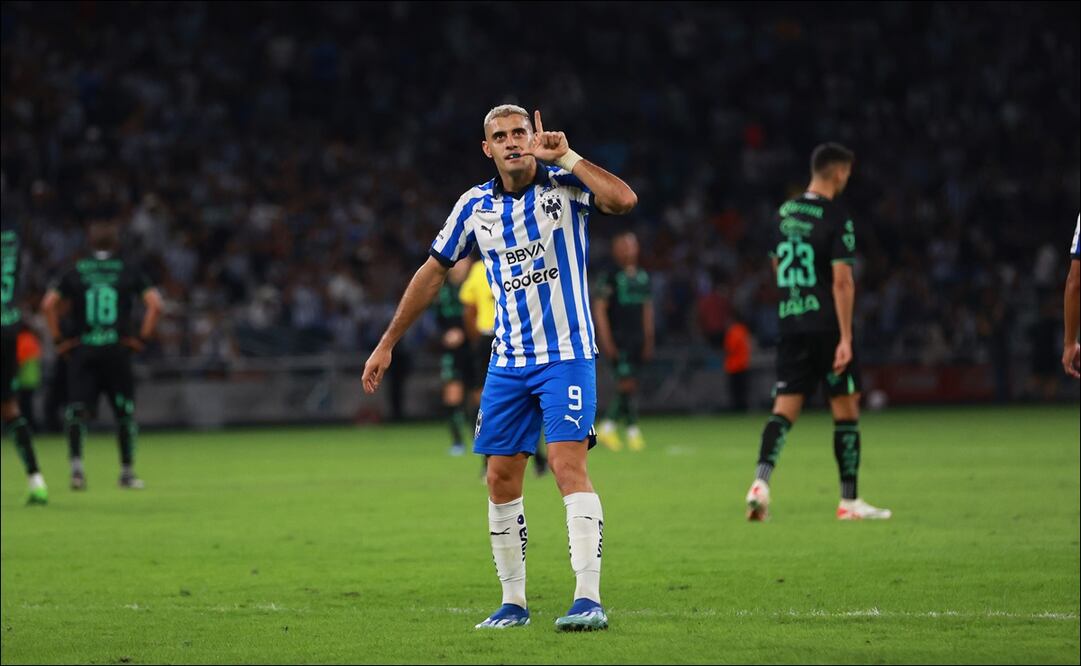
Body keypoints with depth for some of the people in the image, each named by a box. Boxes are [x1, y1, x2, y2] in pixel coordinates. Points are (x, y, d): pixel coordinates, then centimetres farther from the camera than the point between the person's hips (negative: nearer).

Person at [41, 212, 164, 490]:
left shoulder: (75, 272, 5)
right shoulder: (128, 270, 3)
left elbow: (48, 304, -4)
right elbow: (155, 304, -6)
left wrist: (58, 339, 3)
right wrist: (142, 337, 1)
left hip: (81, 351, 1)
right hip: (117, 350, -1)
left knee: (77, 410, 2)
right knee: (125, 412, 10)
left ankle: (76, 464, -17)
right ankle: (127, 472, 13)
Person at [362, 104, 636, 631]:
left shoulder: (565, 184, -7)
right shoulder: (476, 207, 5)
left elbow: (623, 199, -27)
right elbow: (434, 270, 15)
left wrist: (565, 157, -24)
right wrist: (387, 344, 16)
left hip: (566, 355, -5)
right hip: (508, 364, 5)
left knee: (568, 464, -17)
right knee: (501, 478, 4)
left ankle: (589, 599, -20)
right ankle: (513, 602, 16)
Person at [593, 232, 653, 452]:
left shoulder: (643, 279, 12)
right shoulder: (612, 278, -7)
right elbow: (599, 309, -8)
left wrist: (648, 341, 16)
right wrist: (606, 340, -13)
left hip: (637, 339, 6)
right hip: (618, 339, -6)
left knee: (627, 386, 6)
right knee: (627, 383, -12)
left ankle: (608, 427, 17)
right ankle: (633, 431, -6)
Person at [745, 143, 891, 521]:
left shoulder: (784, 214, 10)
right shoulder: (837, 219, -10)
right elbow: (842, 281, -16)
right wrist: (845, 339, -17)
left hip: (790, 324, 5)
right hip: (827, 326, -5)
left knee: (785, 409, 3)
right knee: (846, 408, 5)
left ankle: (761, 482, -18)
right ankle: (849, 501, 9)